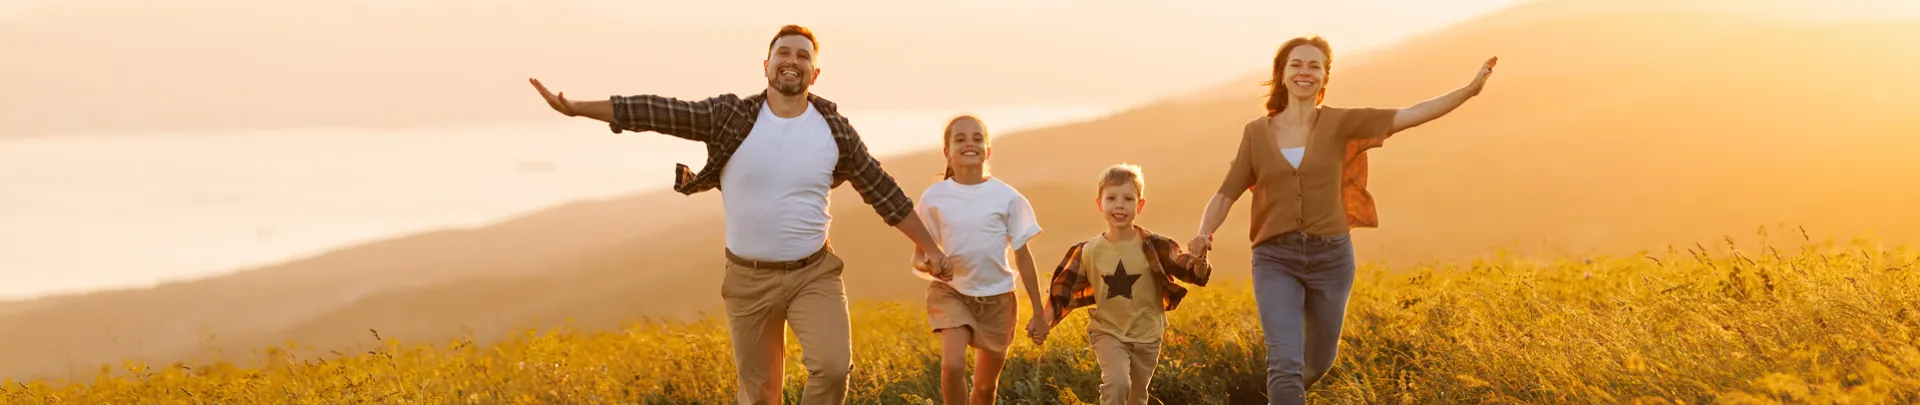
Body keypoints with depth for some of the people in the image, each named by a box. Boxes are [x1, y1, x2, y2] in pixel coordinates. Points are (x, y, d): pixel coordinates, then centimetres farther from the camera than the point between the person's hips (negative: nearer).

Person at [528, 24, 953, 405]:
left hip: (814, 274, 0)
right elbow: (657, 112, -11)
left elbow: (881, 189, 5)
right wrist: (576, 107, -17)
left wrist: (929, 247, 7)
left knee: (833, 366, -21)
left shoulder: (834, 129, -3)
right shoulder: (730, 116, -7)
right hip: (749, 279, 0)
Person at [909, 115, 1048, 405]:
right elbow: (919, 256, 1)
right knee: (953, 364, -25)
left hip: (997, 296, 1)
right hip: (950, 292, -1)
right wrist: (929, 267, -23)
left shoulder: (1007, 197, -6)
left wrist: (1038, 313, 0)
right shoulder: (934, 197, -5)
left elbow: (1023, 256, 0)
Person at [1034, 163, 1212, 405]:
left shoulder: (1154, 247, -13)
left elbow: (1196, 275, -15)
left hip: (1147, 336, 1)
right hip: (1108, 332, -1)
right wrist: (1045, 321, -14)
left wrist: (1199, 262, -38)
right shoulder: (1088, 252, -10)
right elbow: (1063, 290, -2)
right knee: (1117, 383, -26)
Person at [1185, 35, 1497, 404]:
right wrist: (1204, 233, -18)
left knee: (1318, 362, 18)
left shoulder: (1340, 123, 0)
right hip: (1276, 259, -1)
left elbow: (1410, 116, -7)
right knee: (1286, 361, -19)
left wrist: (1469, 90, -15)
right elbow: (1226, 195, 2)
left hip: (1331, 256, 1)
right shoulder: (1256, 132, 3)